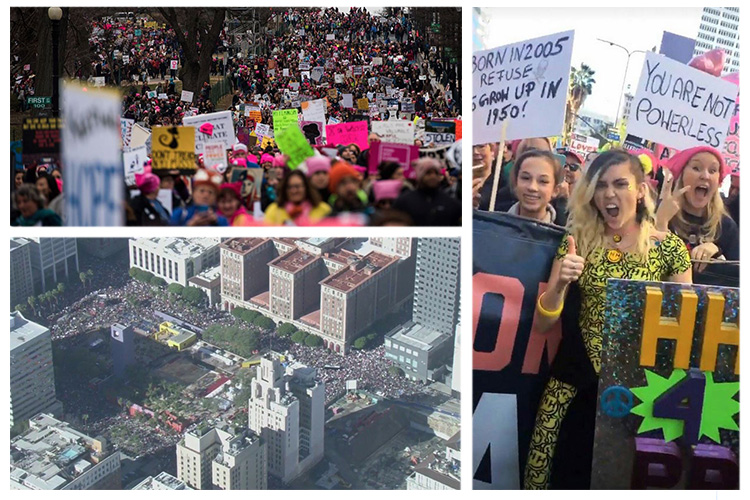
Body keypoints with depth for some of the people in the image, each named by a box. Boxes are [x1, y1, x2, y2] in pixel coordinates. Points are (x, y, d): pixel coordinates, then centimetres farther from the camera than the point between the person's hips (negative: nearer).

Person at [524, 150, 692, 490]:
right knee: (538, 464, -4)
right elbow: (541, 324, -3)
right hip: (577, 369, 1)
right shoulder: (577, 240, -2)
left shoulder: (669, 247, -5)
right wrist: (560, 284, -23)